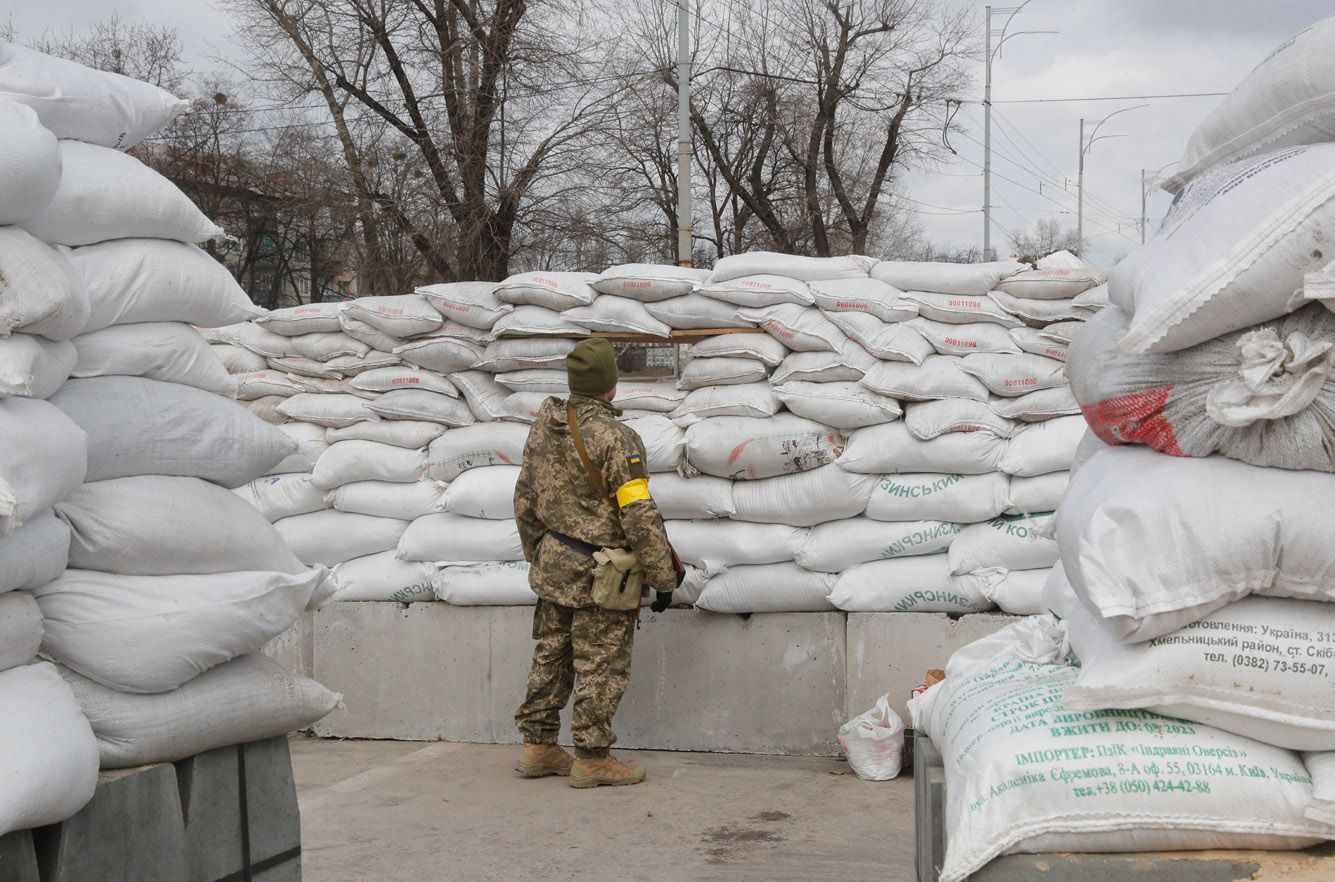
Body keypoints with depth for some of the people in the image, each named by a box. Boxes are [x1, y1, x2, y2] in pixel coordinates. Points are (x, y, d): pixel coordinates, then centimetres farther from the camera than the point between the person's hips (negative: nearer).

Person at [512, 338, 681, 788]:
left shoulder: (544, 427, 4)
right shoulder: (613, 437, -20)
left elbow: (525, 500, 13)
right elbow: (640, 517, -21)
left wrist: (536, 555, 25)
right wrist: (663, 579, -14)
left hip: (553, 565, 8)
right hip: (599, 576, -8)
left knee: (552, 659, 16)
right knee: (600, 669, 2)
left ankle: (538, 748, 24)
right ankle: (592, 759, 10)